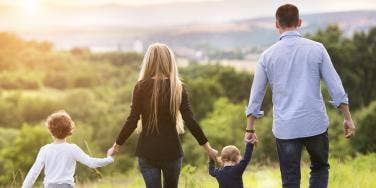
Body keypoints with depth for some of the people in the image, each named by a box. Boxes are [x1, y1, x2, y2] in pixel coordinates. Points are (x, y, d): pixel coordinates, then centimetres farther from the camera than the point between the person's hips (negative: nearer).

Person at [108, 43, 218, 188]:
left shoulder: (141, 87, -6)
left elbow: (132, 121, -8)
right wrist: (208, 148, 1)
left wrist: (116, 146, 4)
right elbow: (190, 121, -7)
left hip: (147, 151, -1)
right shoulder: (178, 88, -4)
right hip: (172, 151, 1)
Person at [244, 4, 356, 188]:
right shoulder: (316, 49, -2)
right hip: (316, 124, 0)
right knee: (320, 169, 22)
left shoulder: (267, 55, 0)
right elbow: (335, 87, -3)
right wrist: (347, 118, 7)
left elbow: (256, 95, 5)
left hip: (285, 128, 0)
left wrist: (250, 129, 15)